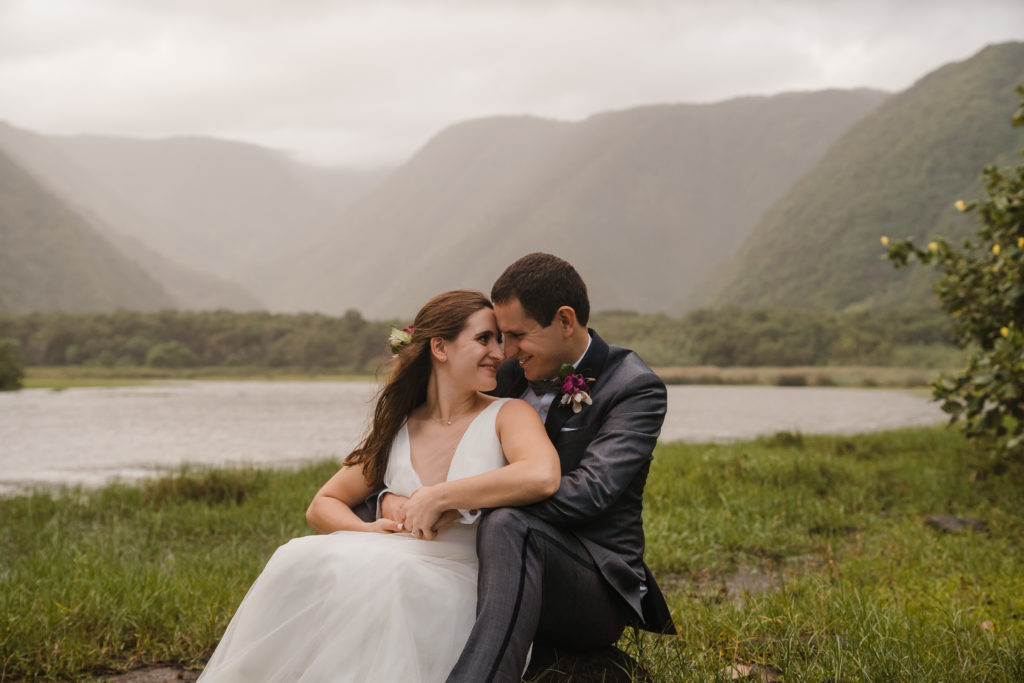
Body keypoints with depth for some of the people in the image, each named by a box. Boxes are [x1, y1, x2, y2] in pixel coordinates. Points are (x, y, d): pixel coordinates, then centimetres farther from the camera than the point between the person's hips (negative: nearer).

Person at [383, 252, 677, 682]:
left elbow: (589, 491, -24)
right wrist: (392, 498, -12)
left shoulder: (635, 388, -9)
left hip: (594, 592, -7)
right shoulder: (511, 375, 10)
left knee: (508, 525, -39)